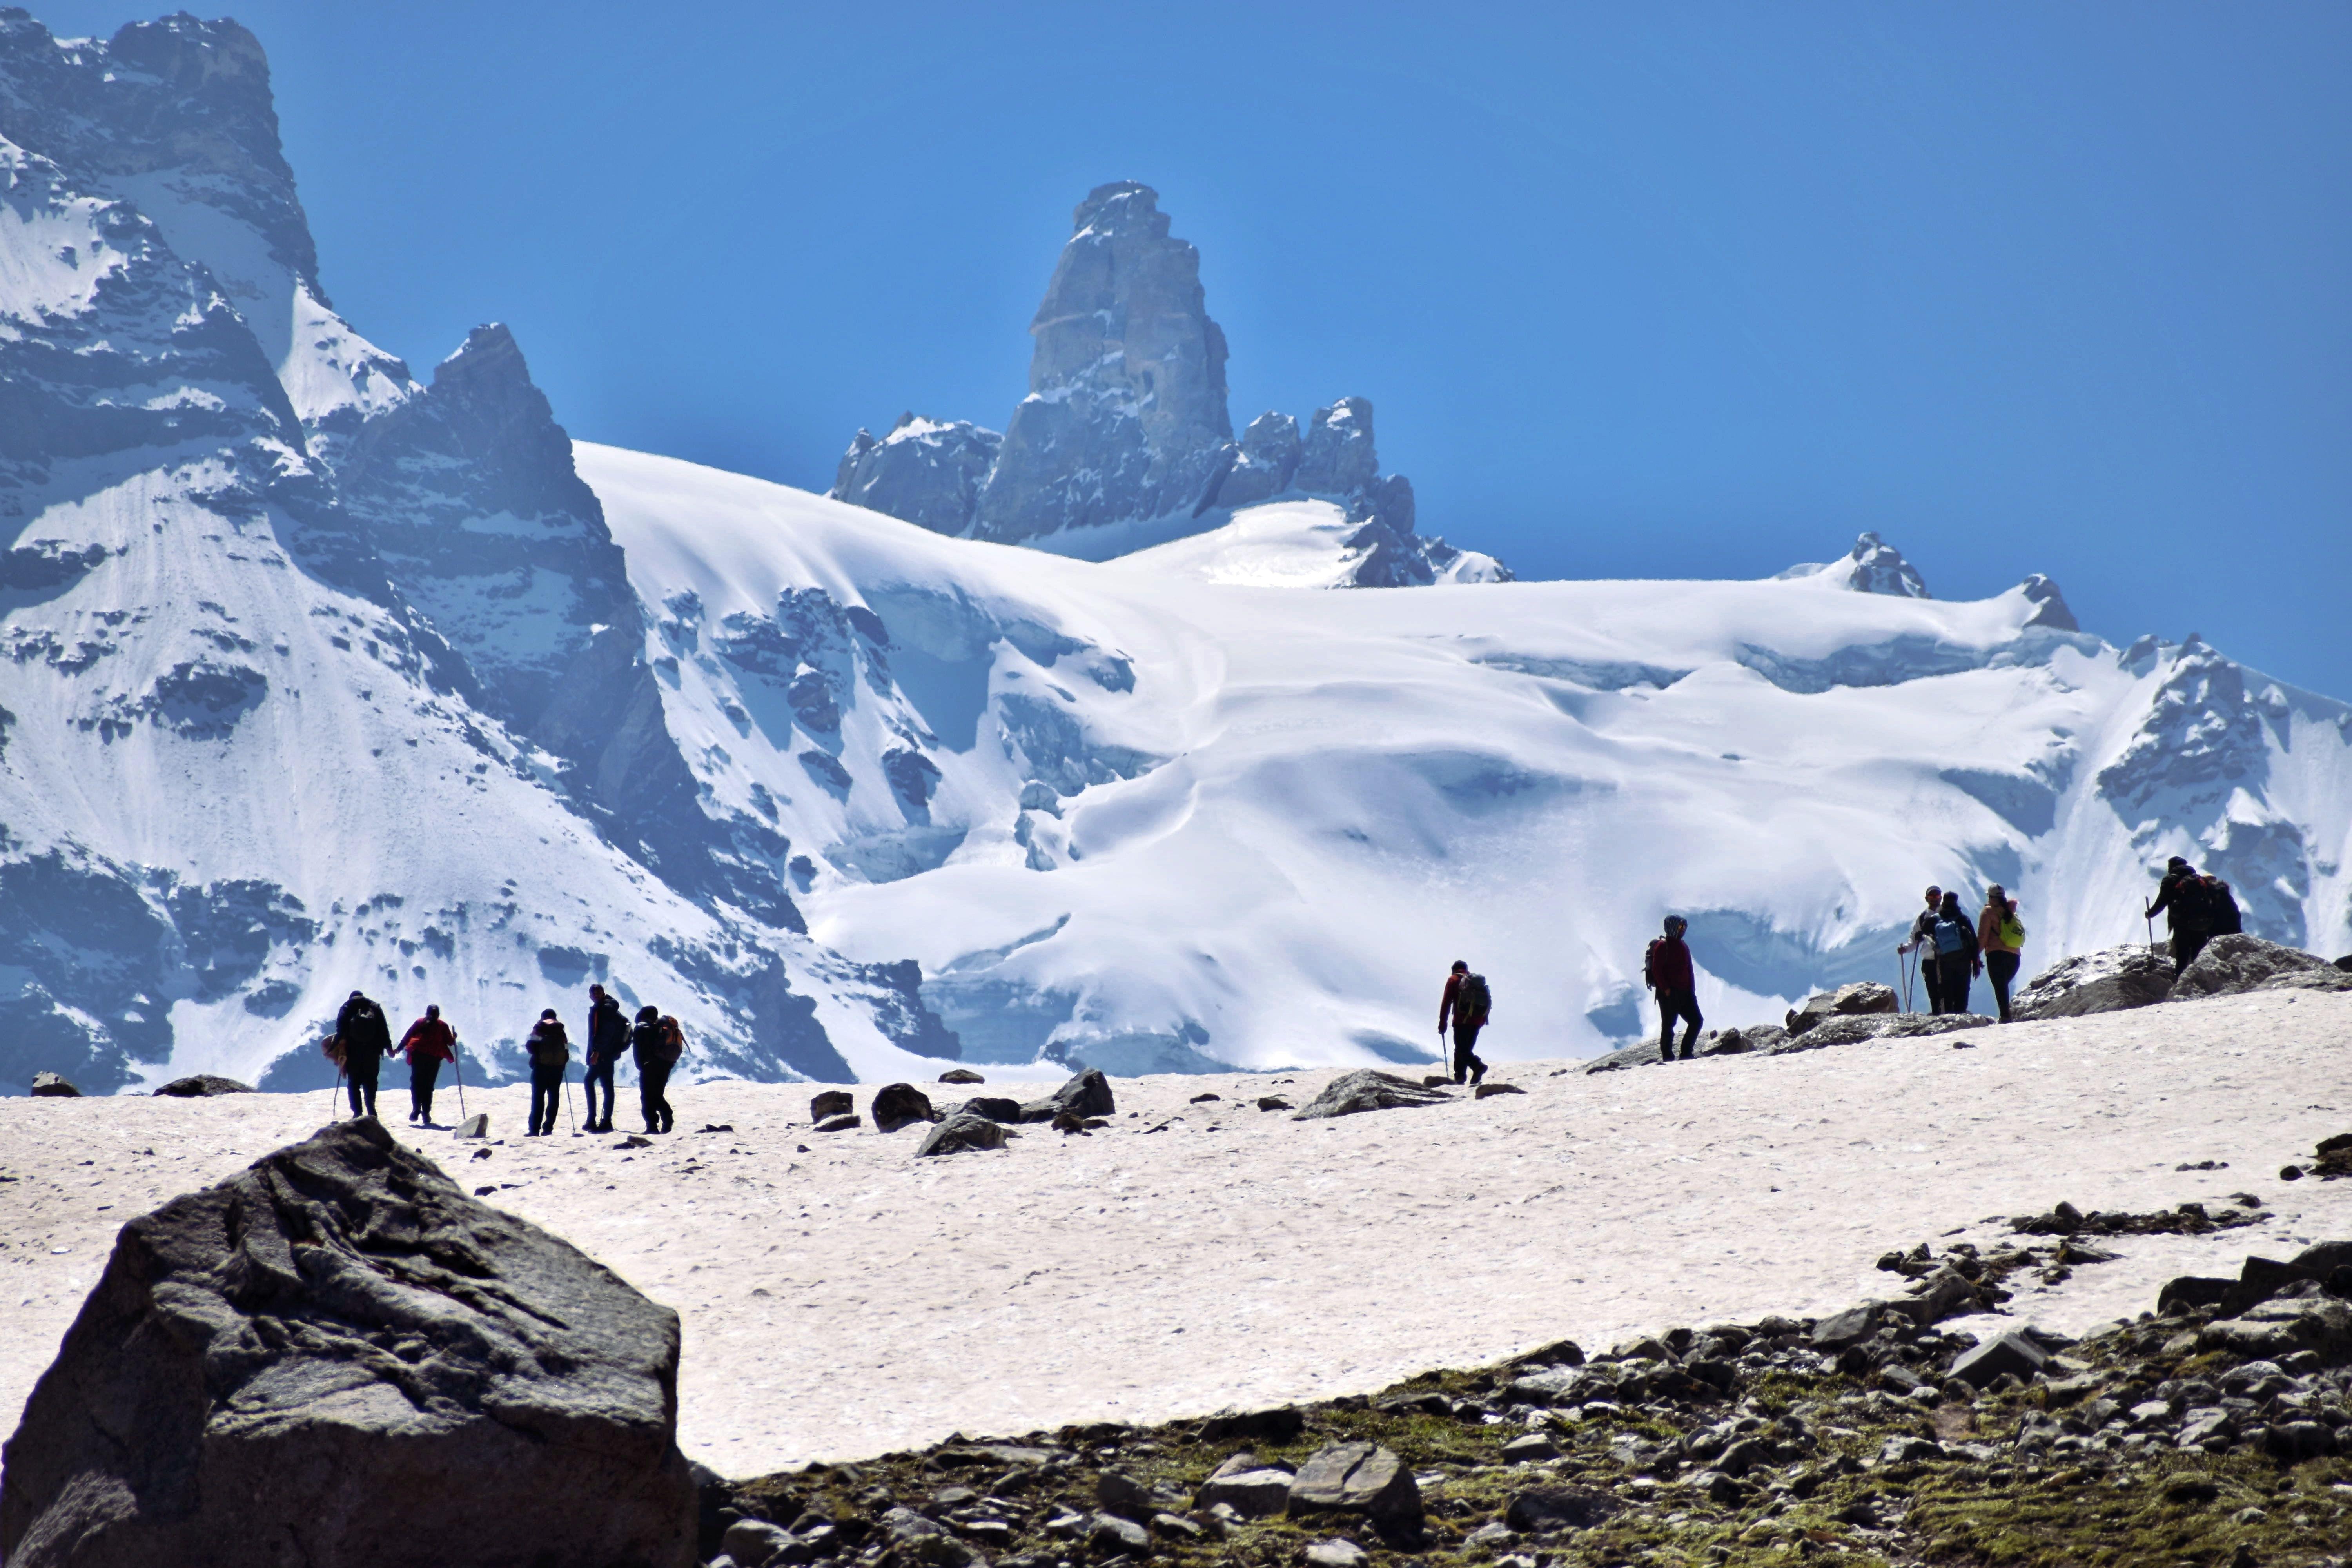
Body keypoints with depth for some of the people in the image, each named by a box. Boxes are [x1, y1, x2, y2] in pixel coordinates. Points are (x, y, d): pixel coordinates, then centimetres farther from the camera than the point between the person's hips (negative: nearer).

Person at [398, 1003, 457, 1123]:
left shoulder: (420, 1022, 6)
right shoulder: (443, 1026, 6)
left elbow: (408, 1036, 3)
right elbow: (450, 1042, 6)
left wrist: (399, 1049, 8)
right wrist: (454, 1037, 27)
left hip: (418, 1056, 0)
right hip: (435, 1058, 0)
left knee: (416, 1083, 6)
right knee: (428, 1085, 6)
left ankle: (416, 1109, -13)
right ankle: (426, 1114, 0)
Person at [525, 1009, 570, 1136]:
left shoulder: (539, 1028, 0)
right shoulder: (561, 1031, 12)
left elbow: (531, 1047, -11)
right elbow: (567, 1052, 8)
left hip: (542, 1067, -3)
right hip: (557, 1068, 3)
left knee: (538, 1098, -2)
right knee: (553, 1098, 9)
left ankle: (535, 1129, -9)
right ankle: (548, 1128, 4)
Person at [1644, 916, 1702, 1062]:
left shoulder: (1684, 946, 17)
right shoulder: (1662, 946, -7)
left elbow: (1690, 970, 20)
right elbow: (1656, 970, -13)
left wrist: (1692, 990, 11)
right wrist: (1666, 989, -18)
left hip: (1685, 993, 8)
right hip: (1669, 994, -8)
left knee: (1697, 1021, 3)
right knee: (1668, 1025, -3)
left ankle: (1686, 1054, 11)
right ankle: (1668, 1058, 2)